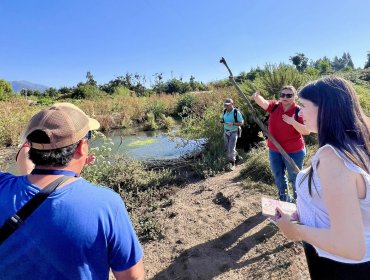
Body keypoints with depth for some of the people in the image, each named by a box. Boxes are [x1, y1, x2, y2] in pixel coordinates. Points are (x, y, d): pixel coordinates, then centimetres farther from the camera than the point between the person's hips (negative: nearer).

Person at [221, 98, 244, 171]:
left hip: (234, 132, -6)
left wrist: (233, 124, -29)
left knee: (231, 149, -9)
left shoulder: (236, 112, -19)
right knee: (227, 148, 14)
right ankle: (235, 155, 42)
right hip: (226, 132, 6)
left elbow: (241, 123, -14)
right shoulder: (224, 111, -1)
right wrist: (222, 121, -9)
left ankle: (232, 164, 8)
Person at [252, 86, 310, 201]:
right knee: (278, 176, 20)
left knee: (294, 177, 12)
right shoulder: (275, 106, -3)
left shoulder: (299, 111, -13)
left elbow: (307, 131, -17)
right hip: (274, 150, 5)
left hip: (294, 152, -4)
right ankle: (283, 198, 42)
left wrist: (293, 122, -29)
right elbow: (263, 102, -21)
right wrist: (256, 96, -41)